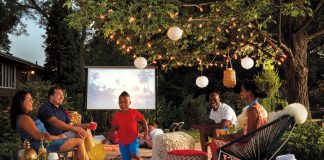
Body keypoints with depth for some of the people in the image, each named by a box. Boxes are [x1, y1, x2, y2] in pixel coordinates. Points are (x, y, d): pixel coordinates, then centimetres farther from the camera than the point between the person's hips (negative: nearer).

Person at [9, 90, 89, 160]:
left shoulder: (26, 117, 17)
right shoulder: (24, 118, -16)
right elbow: (38, 136, -22)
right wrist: (58, 137, -11)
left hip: (44, 143, 11)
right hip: (44, 145, -11)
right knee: (80, 142, -10)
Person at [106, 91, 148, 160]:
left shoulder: (134, 112, -4)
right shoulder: (117, 115, 1)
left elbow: (143, 121, 3)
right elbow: (113, 128, 6)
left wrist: (146, 133, -7)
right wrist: (107, 138, -3)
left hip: (133, 139, -3)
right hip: (122, 141, 3)